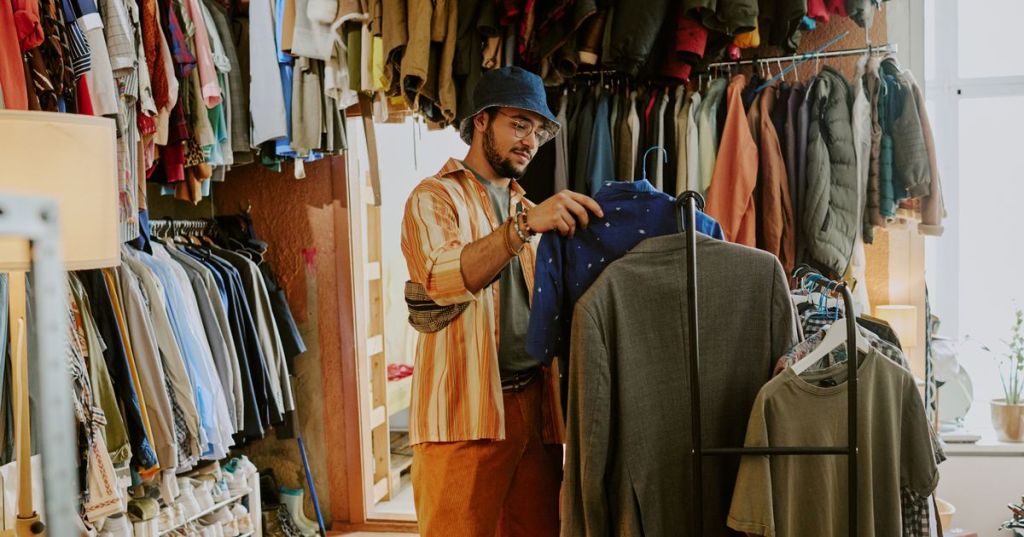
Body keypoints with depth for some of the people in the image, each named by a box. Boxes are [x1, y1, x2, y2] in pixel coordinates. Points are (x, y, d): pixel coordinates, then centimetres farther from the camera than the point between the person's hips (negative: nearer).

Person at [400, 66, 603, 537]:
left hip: (535, 404, 6)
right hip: (466, 410, -6)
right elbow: (443, 277, -21)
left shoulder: (528, 208, 23)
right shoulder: (435, 197, 1)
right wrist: (525, 224, -30)